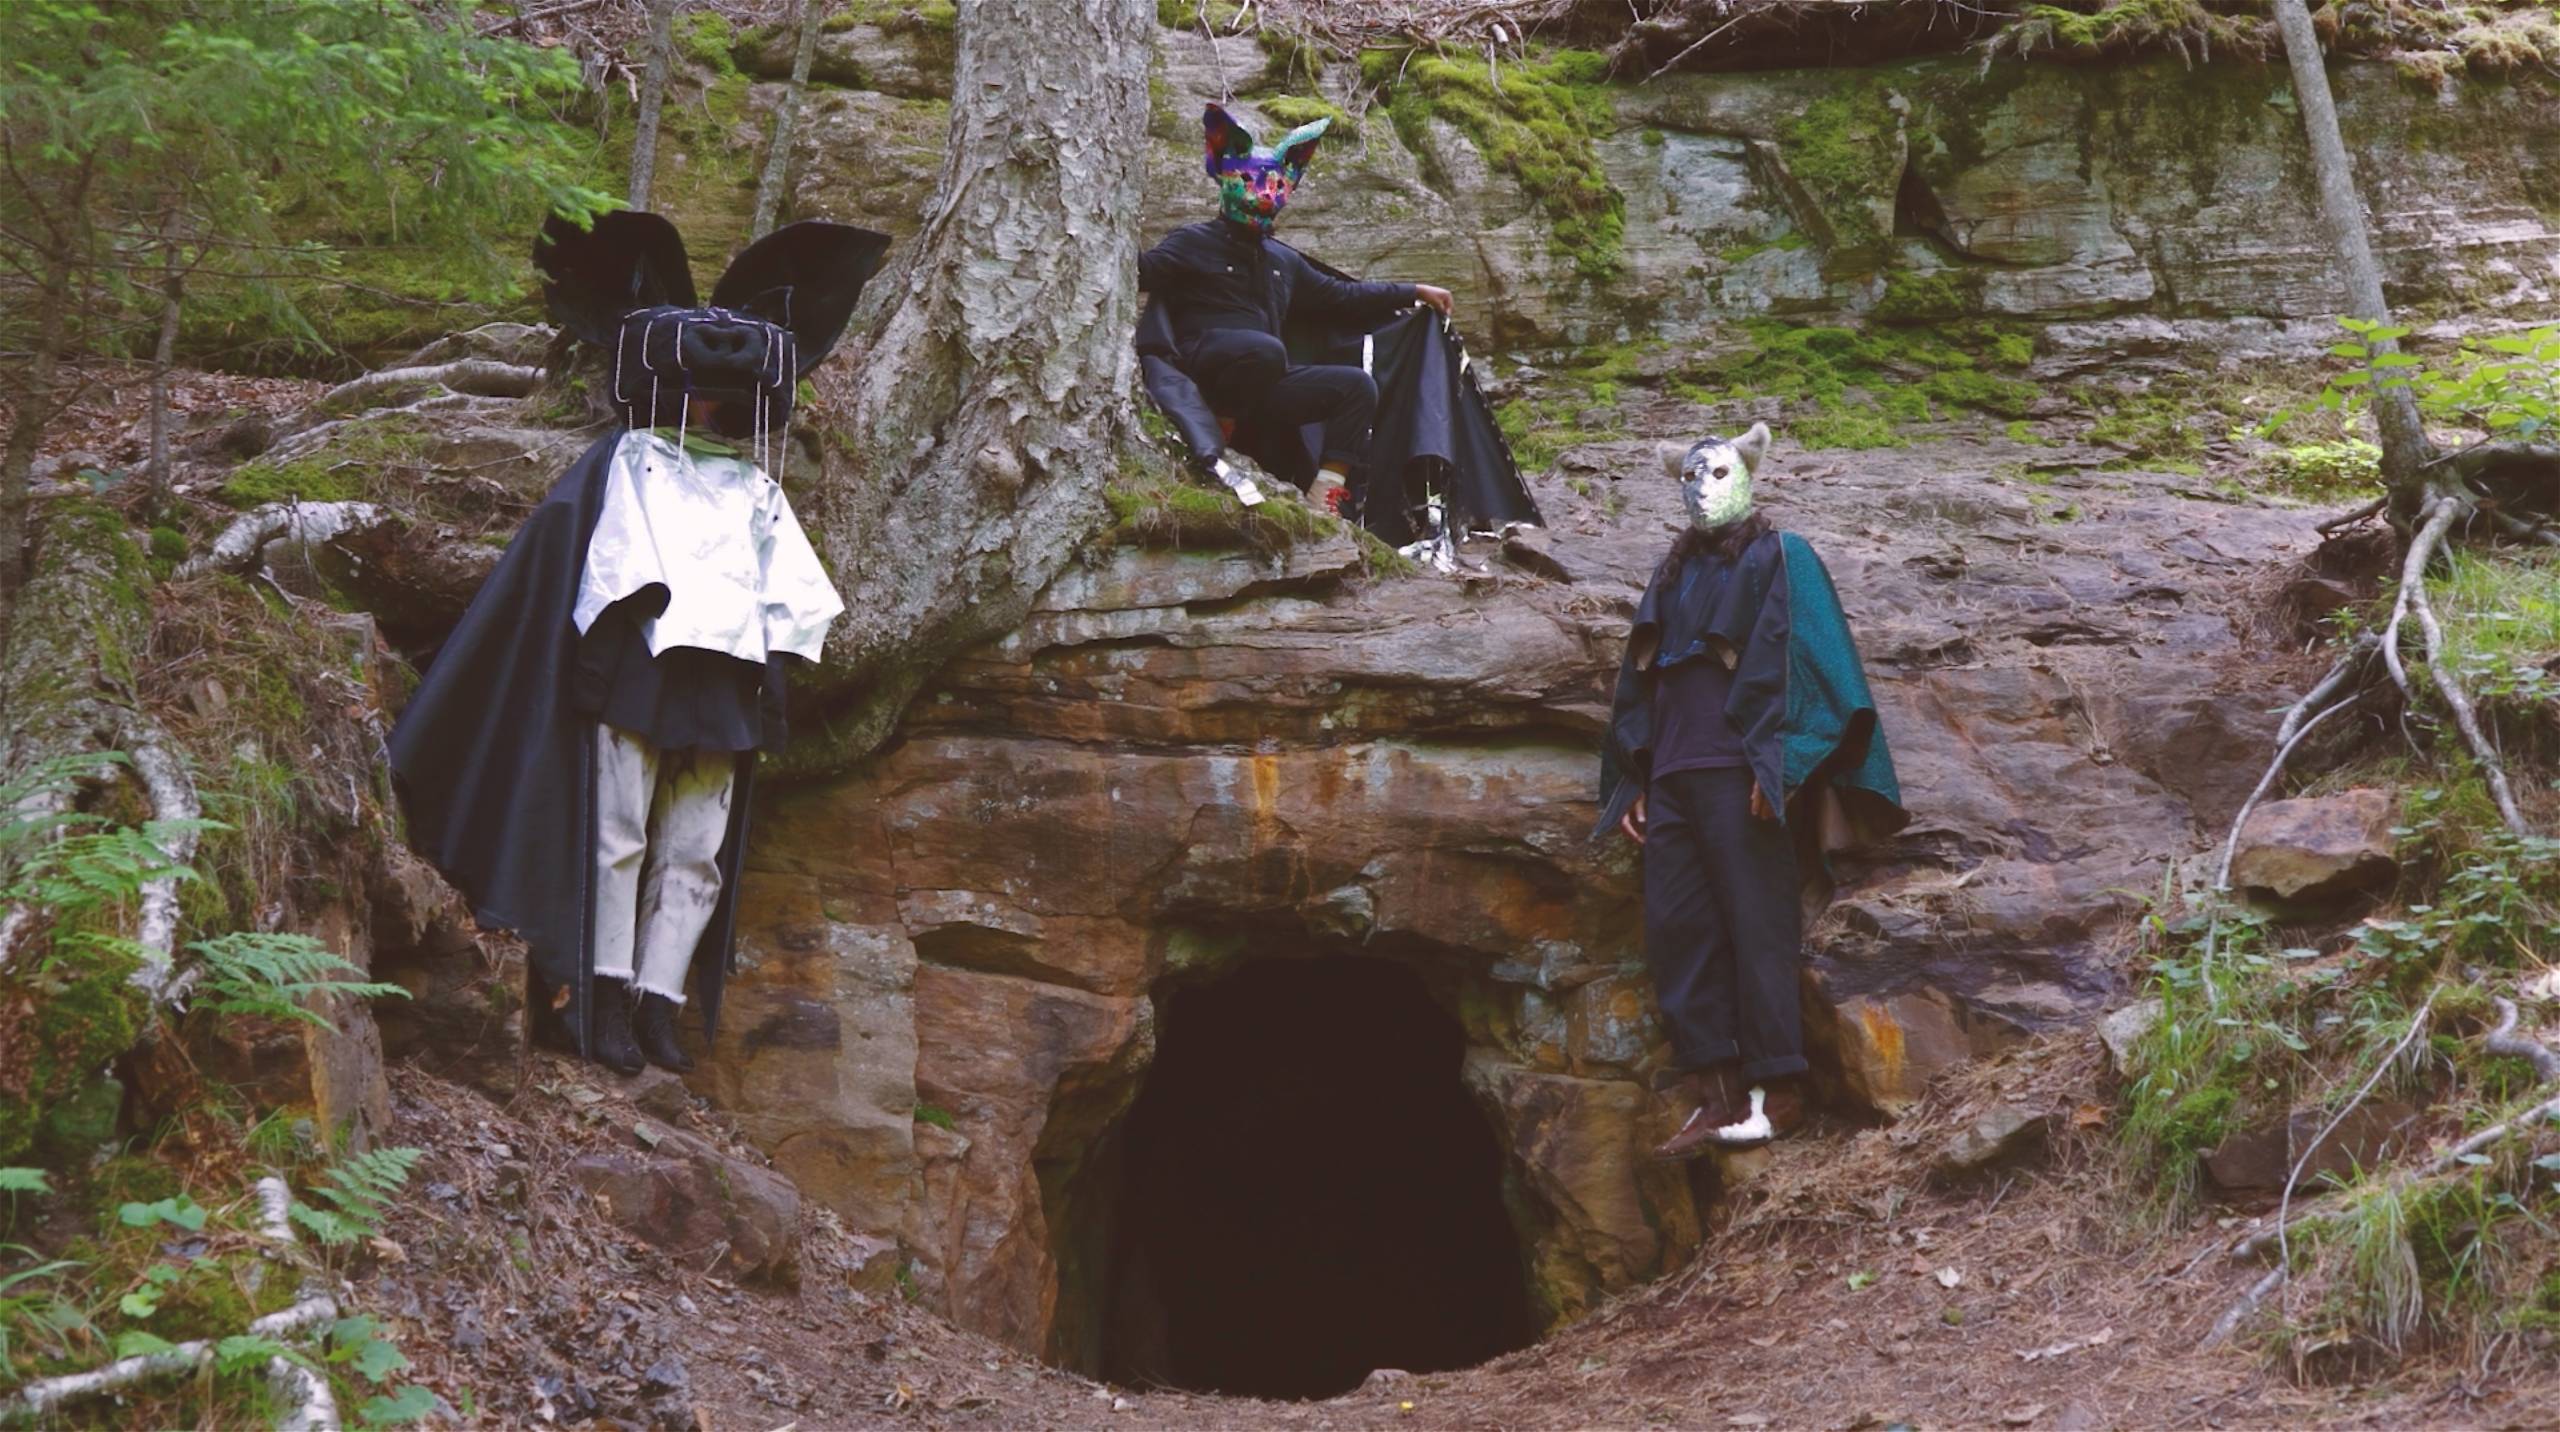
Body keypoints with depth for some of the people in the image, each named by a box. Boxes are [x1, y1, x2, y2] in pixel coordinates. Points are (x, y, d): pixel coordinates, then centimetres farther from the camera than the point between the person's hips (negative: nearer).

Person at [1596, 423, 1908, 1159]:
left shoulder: (1777, 559, 5)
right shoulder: (1672, 574, 23)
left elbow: (1796, 658, -6)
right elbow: (1639, 680, 23)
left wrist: (1775, 765, -15)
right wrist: (1632, 782, 15)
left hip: (1738, 774, -6)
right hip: (1672, 779, 6)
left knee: (1757, 924, -7)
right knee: (1676, 930, -1)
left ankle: (1775, 1089, -5)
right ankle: (1714, 1094, 0)